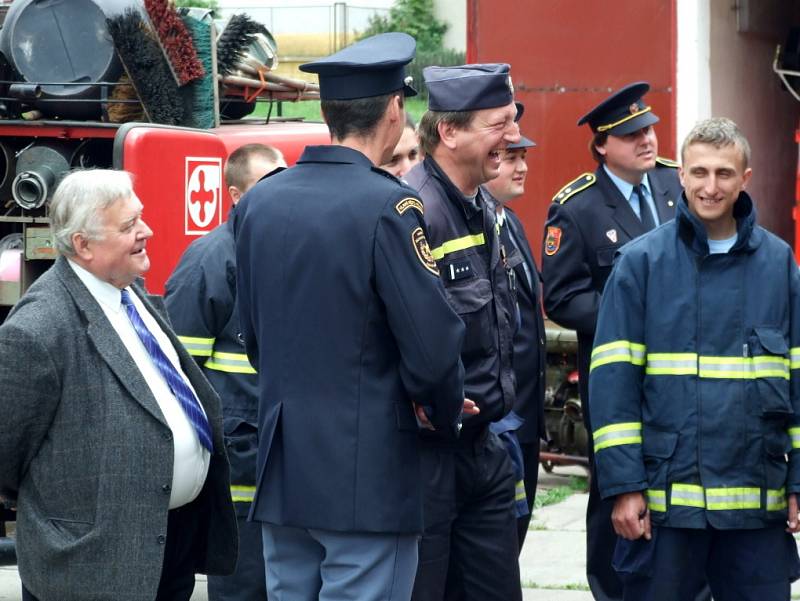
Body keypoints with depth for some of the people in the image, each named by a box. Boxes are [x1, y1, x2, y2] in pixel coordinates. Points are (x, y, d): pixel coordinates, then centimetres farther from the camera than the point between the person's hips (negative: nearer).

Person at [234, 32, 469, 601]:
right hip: (367, 474, -6)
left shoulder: (259, 200, 6)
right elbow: (433, 342, -16)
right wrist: (444, 414, 2)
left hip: (282, 469, 7)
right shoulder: (387, 204, -14)